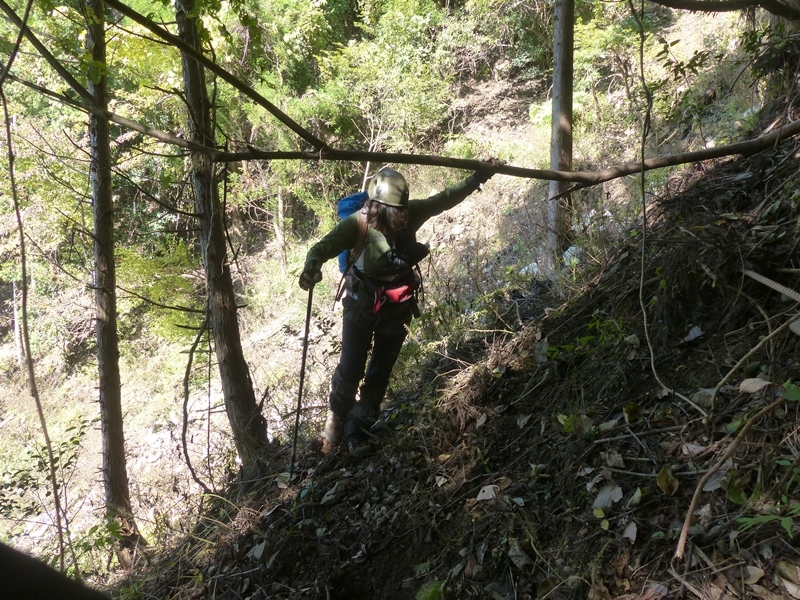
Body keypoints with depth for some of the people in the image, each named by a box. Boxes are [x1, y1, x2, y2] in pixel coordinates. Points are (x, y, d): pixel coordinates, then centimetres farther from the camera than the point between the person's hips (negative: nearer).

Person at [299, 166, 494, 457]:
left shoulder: (410, 213, -14)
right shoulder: (358, 223, -24)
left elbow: (446, 198, -2)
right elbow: (324, 246, -35)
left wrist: (476, 178, -5)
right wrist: (311, 266, -56)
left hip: (398, 302, 4)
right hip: (362, 300, -3)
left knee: (381, 370, 9)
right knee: (351, 368, -4)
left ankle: (358, 428, 24)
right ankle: (335, 423, 19)